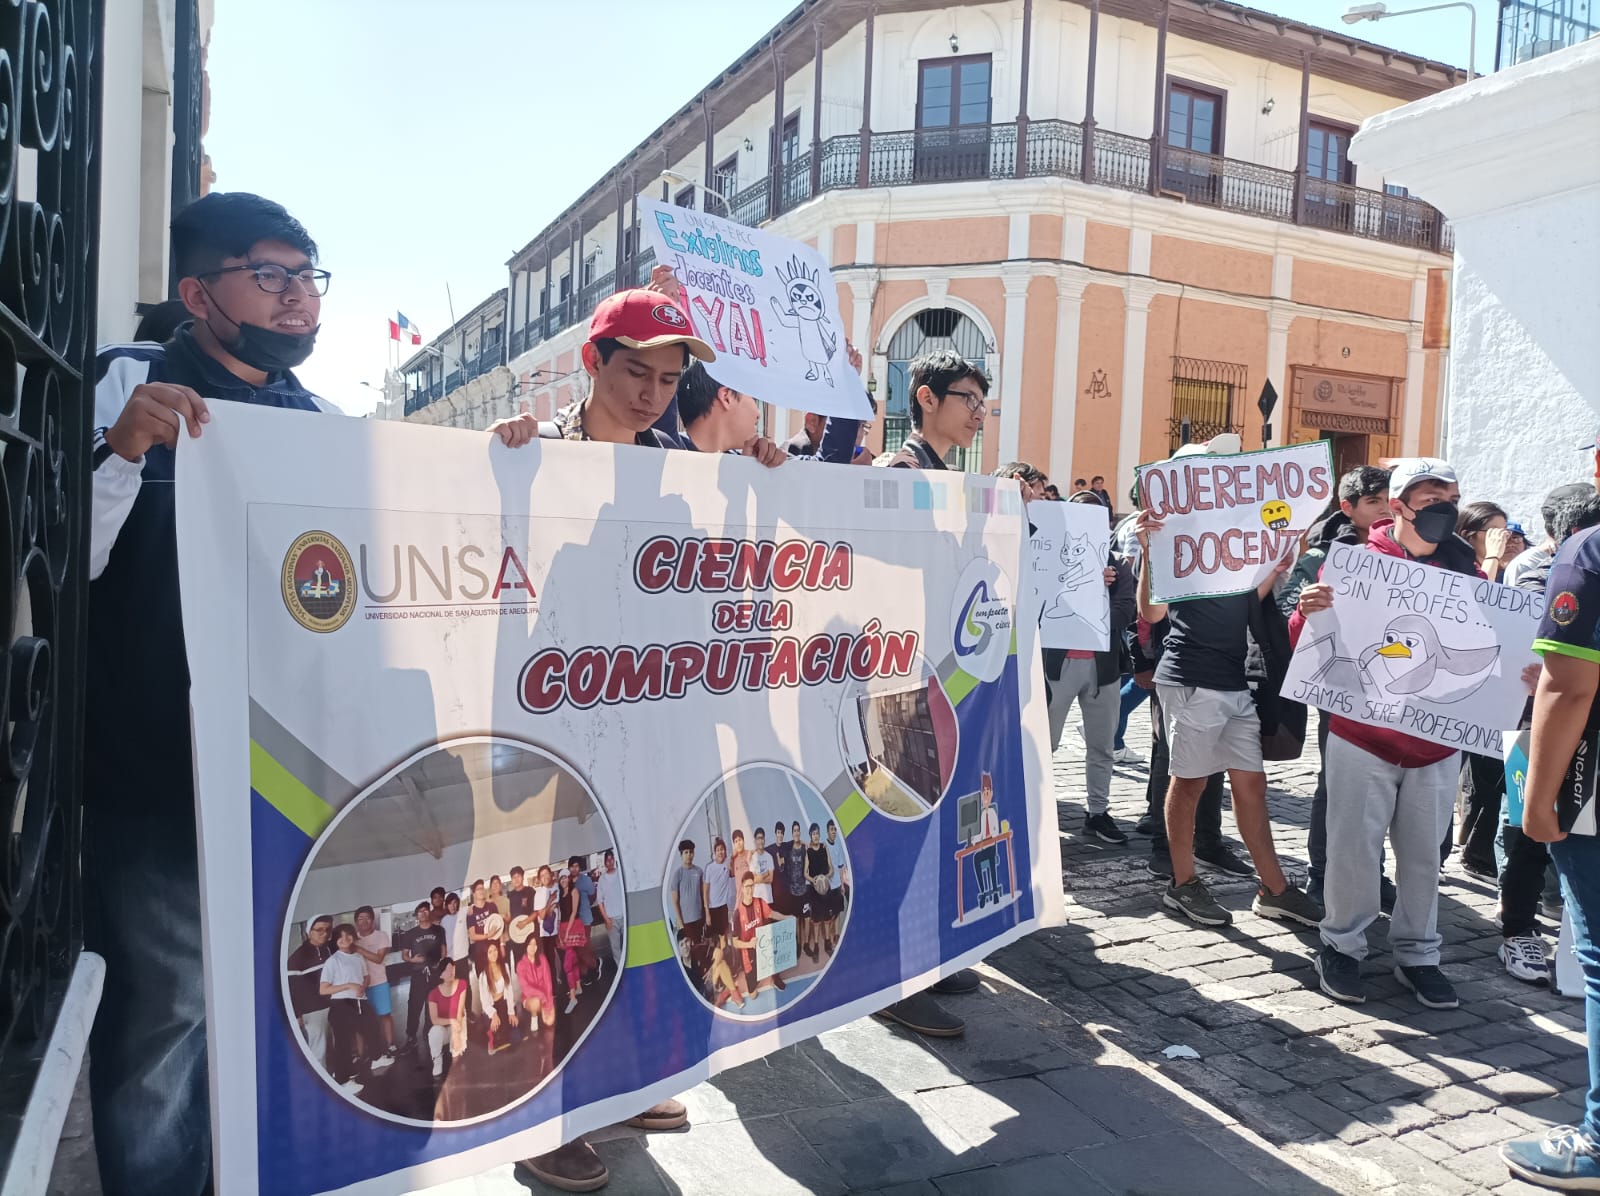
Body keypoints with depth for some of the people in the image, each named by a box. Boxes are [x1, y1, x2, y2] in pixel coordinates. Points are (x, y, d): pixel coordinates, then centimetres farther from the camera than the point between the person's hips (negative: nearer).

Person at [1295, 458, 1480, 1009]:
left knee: (1423, 853, 10)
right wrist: (1308, 611, -27)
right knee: (1353, 848, 3)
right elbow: (1308, 645, -5)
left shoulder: (1463, 569, 2)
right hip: (1362, 737, -3)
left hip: (1437, 743, 3)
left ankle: (1417, 954, 26)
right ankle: (1342, 946, 20)